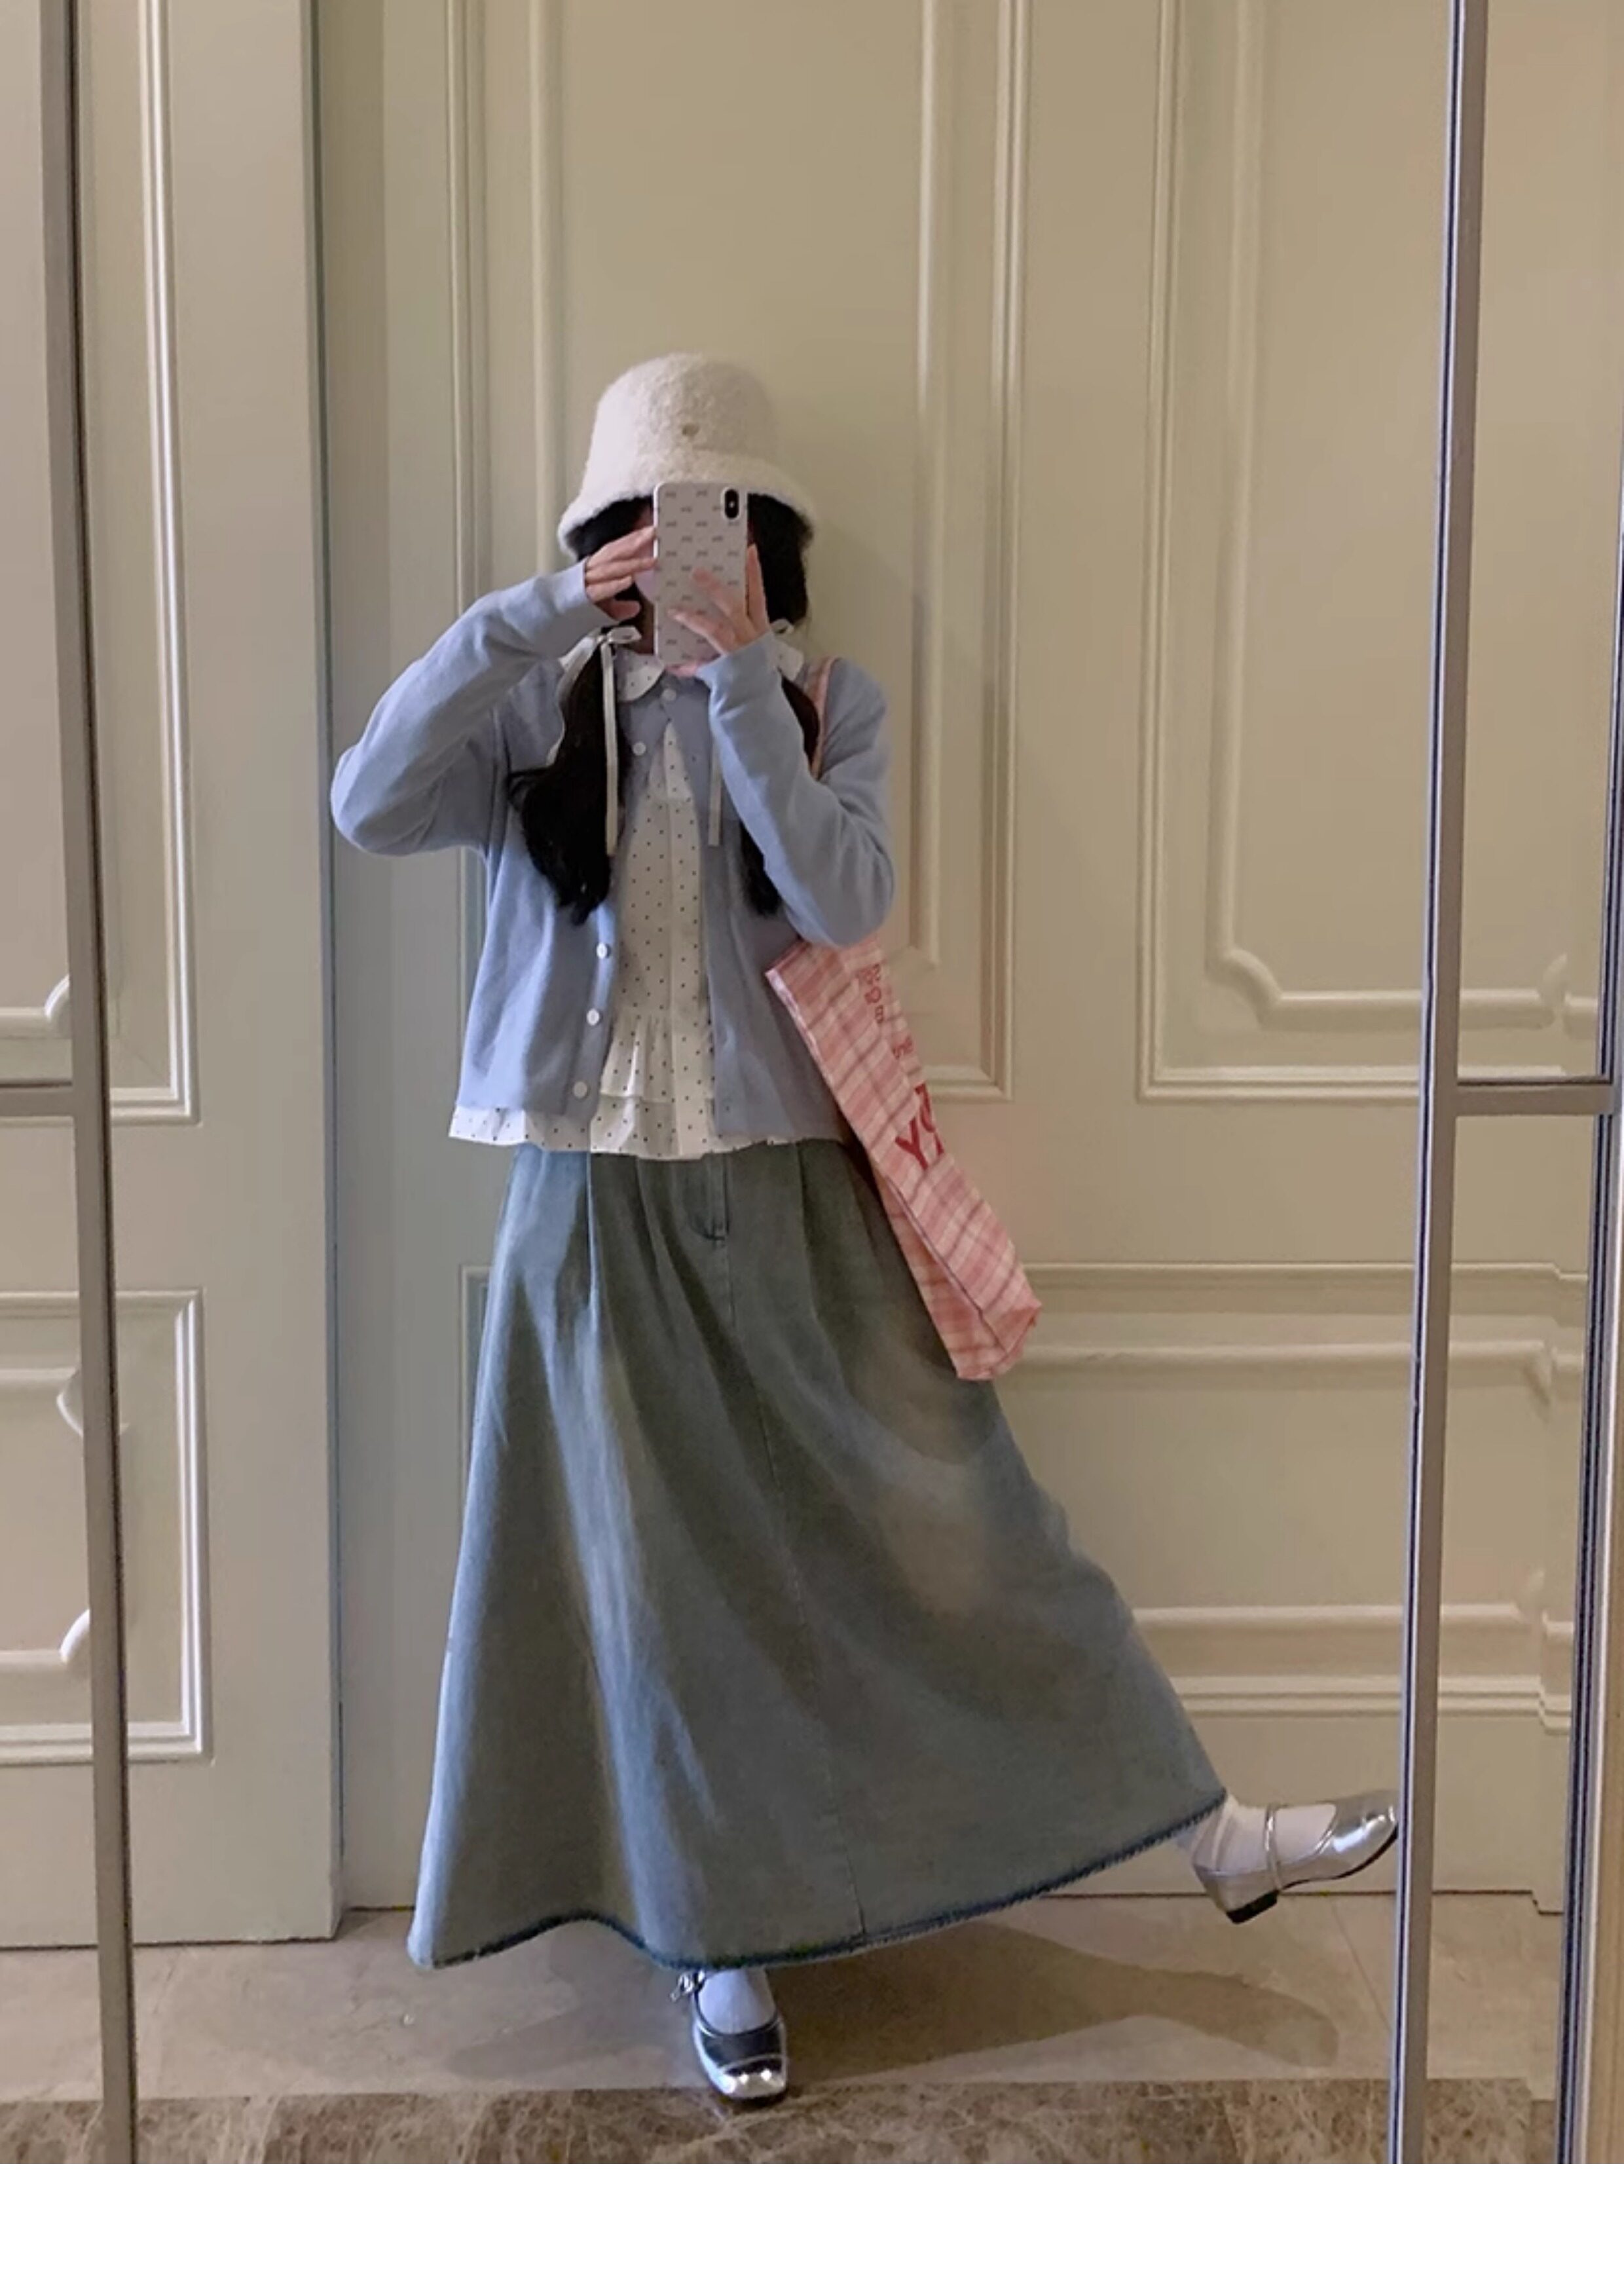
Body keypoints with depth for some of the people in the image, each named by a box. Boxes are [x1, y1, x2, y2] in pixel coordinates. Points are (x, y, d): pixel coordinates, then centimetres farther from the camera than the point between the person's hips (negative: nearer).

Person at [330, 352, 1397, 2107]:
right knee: (663, 1579, 6)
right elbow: (369, 806, -18)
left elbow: (844, 898, -15)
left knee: (953, 1522, 3)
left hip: (796, 1197, 0)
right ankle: (722, 1949, 23)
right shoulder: (539, 709, 1)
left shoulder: (826, 704, 2)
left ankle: (1213, 1838, 15)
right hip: (603, 1203, 0)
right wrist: (536, 618, -21)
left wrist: (741, 682, -21)